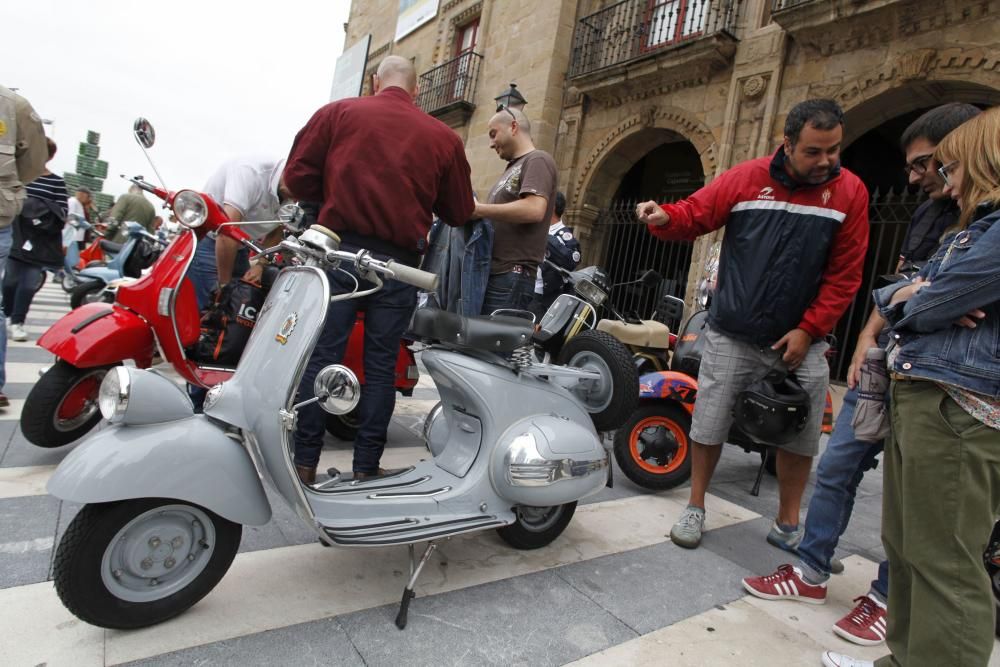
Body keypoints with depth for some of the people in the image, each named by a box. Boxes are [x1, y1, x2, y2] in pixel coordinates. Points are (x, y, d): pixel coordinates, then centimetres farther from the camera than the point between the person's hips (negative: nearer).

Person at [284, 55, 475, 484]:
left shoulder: (337, 113, 6)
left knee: (320, 356, 5)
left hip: (340, 251, 0)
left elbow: (297, 177, 3)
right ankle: (366, 468, 14)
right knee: (381, 365, 7)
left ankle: (305, 462, 8)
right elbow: (459, 213, 10)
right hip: (399, 262, 1)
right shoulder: (443, 137, 7)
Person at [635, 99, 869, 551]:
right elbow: (695, 214, 0)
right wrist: (663, 218, -23)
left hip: (798, 339, 2)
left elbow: (844, 275, -2)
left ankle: (788, 524, 30)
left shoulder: (850, 192, -2)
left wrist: (808, 331, -8)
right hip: (732, 336, -1)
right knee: (708, 425, 6)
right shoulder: (746, 179, -4)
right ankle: (695, 508, 26)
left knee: (800, 434, 10)